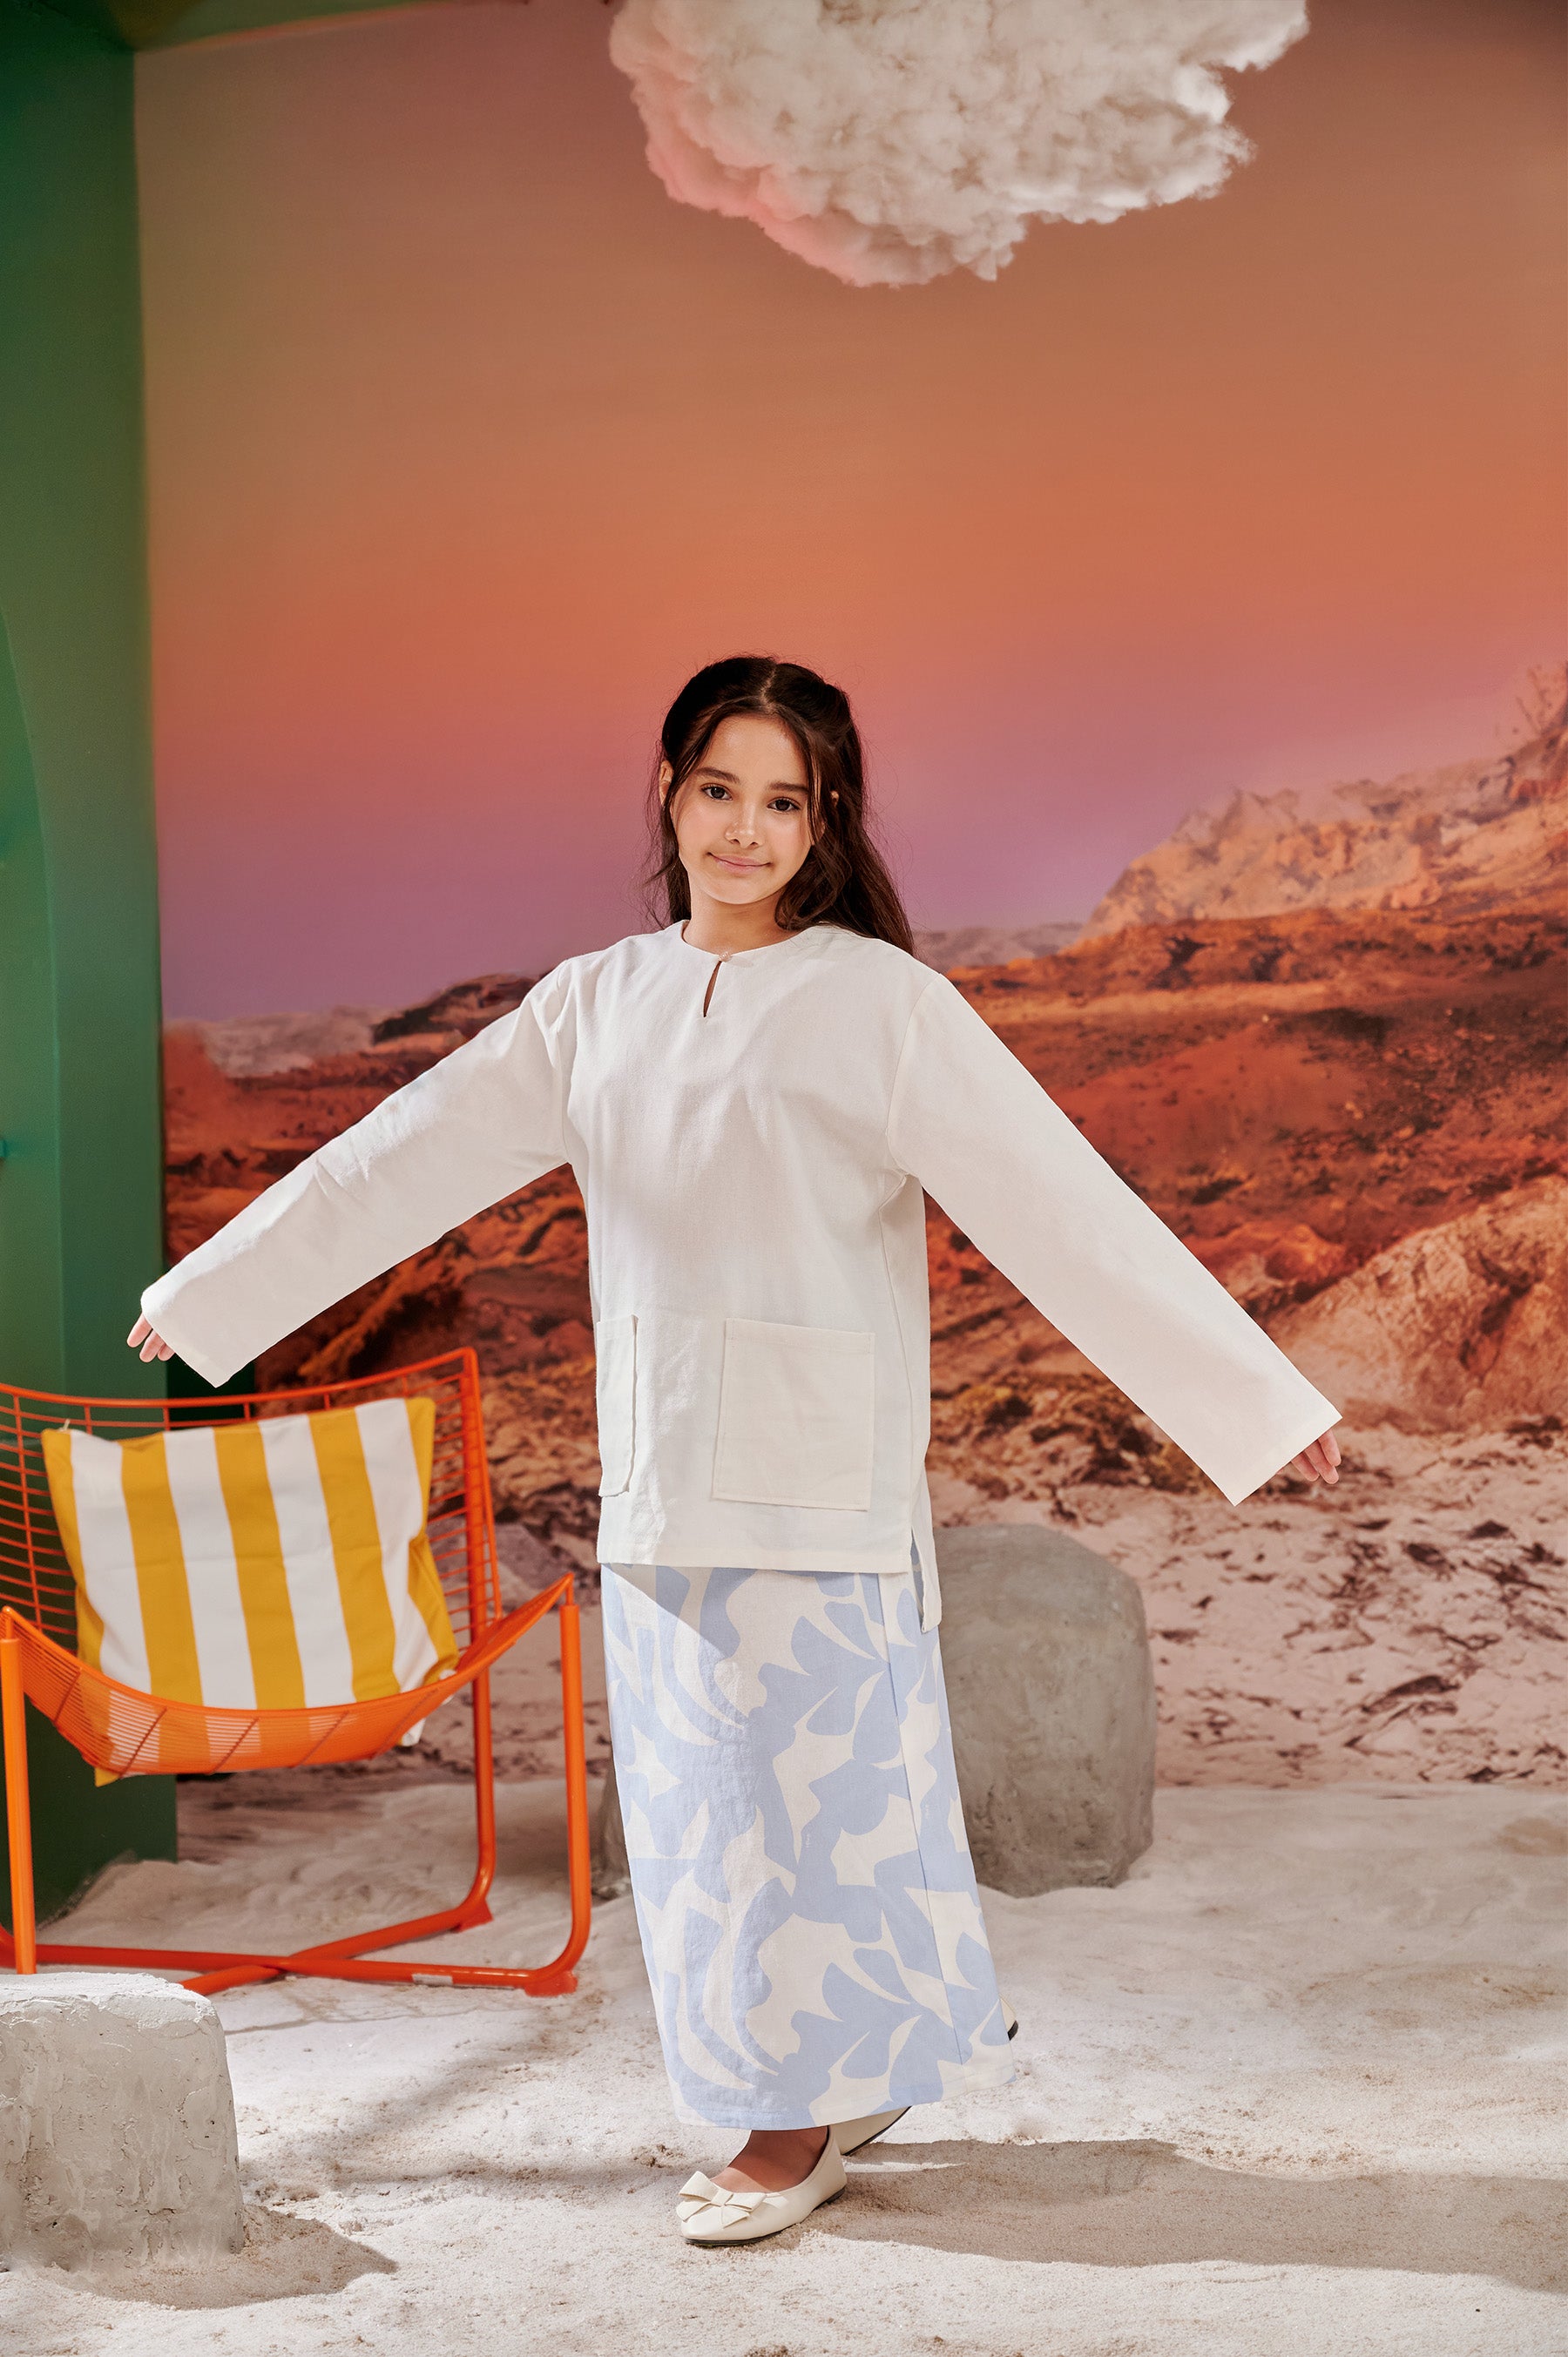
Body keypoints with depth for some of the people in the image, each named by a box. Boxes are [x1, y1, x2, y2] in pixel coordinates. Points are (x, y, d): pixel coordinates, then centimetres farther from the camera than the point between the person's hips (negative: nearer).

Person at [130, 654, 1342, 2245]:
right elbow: (406, 1156, 14)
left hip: (817, 1475, -6)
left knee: (803, 1772, 2)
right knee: (695, 1781, 11)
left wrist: (1255, 1397, -15)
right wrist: (205, 1292, 18)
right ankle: (870, 2059, 28)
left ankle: (804, 2116, 18)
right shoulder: (597, 1003, 8)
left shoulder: (878, 1002, -8)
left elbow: (1061, 1207, -11)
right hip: (657, 1471, 6)